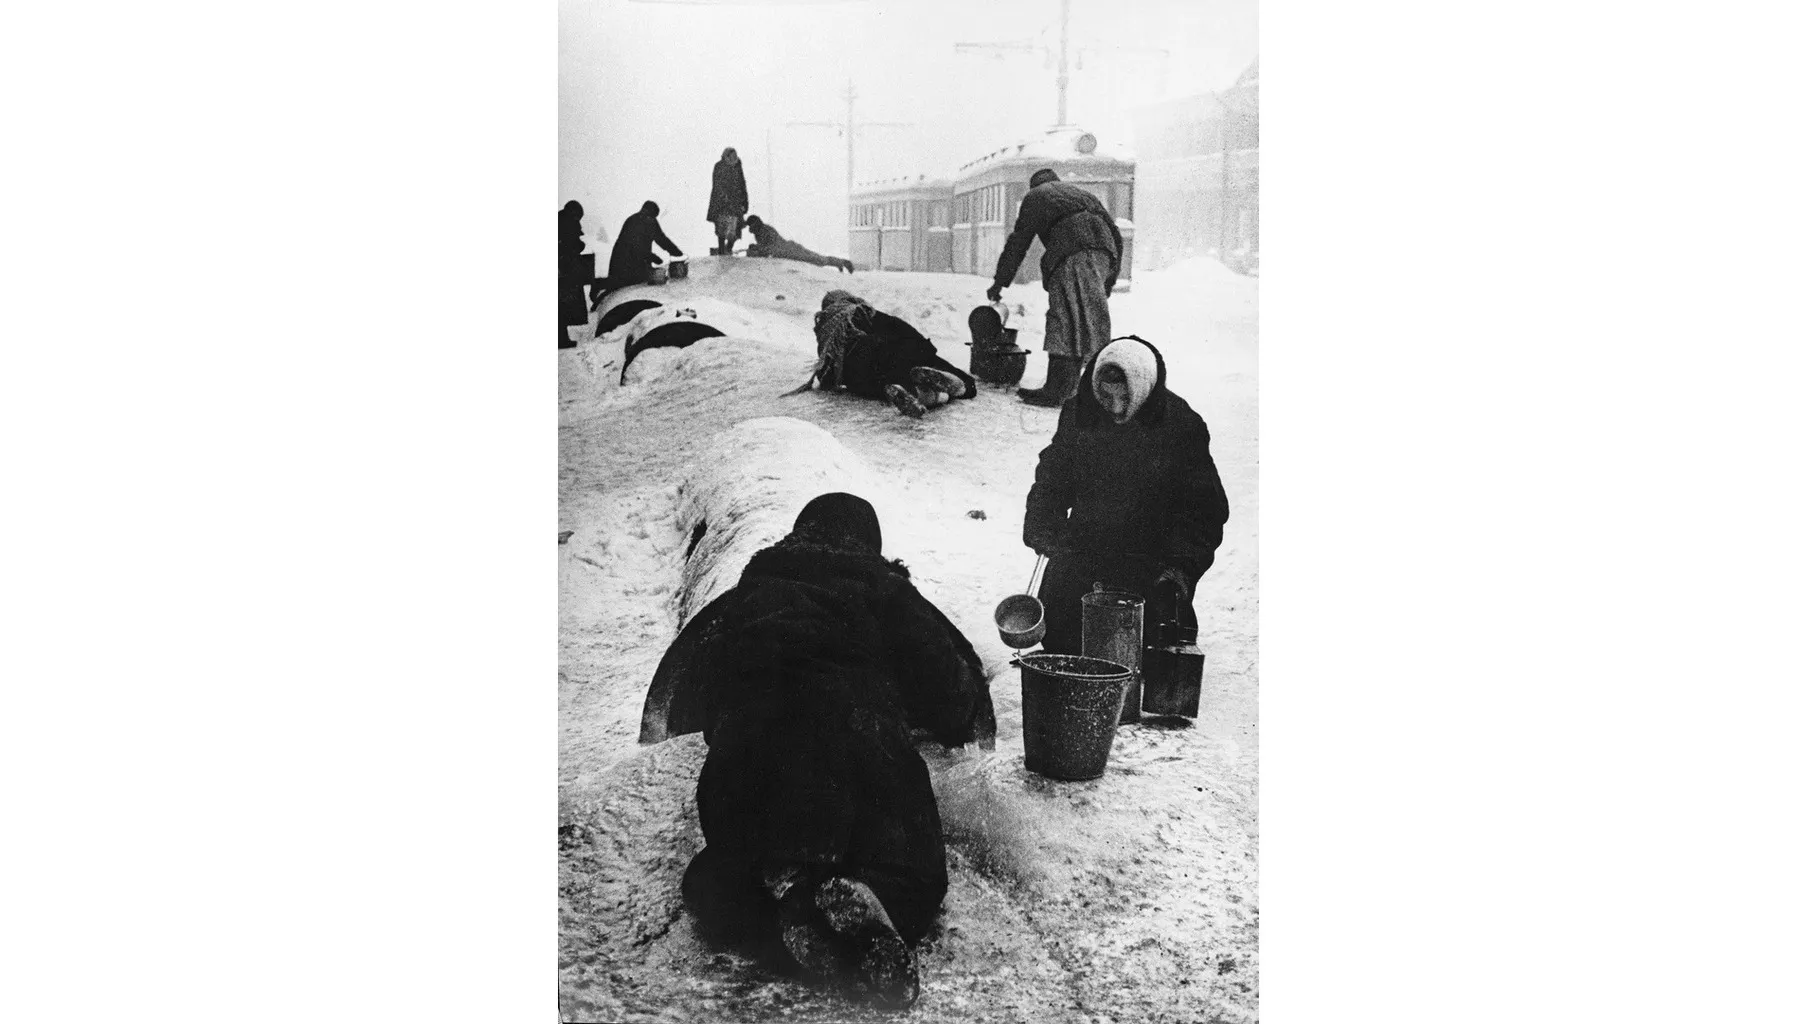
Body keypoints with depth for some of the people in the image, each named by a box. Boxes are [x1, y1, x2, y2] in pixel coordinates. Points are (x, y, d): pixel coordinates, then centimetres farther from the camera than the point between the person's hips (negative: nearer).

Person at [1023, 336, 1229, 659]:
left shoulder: (1181, 424, -9)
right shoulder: (1077, 414, -2)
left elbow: (1205, 507, -1)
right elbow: (1051, 481, 13)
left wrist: (1183, 563, -12)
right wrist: (1043, 531, -1)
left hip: (1151, 562, -2)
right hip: (1082, 548, 3)